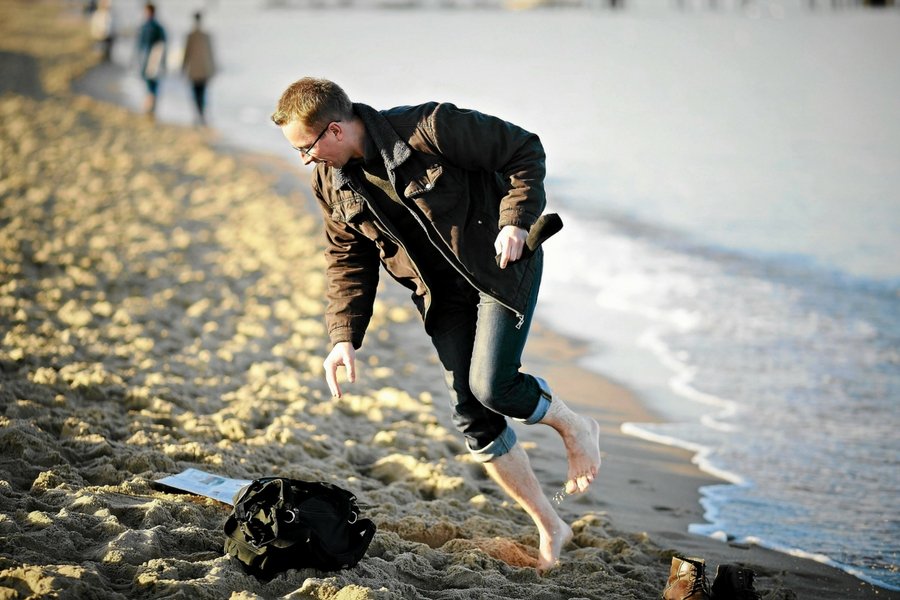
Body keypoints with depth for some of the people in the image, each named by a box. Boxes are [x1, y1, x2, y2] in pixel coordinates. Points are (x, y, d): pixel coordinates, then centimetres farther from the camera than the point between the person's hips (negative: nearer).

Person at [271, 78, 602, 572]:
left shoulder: (431, 129, -26)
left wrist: (515, 221, -26)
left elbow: (525, 151, -16)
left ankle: (574, 426, 13)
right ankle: (550, 526, 14)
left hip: (501, 264, -6)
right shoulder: (331, 182, -6)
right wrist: (344, 336, -5)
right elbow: (348, 259, 5)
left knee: (491, 385, -21)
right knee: (470, 414, 0)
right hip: (443, 291, 6)